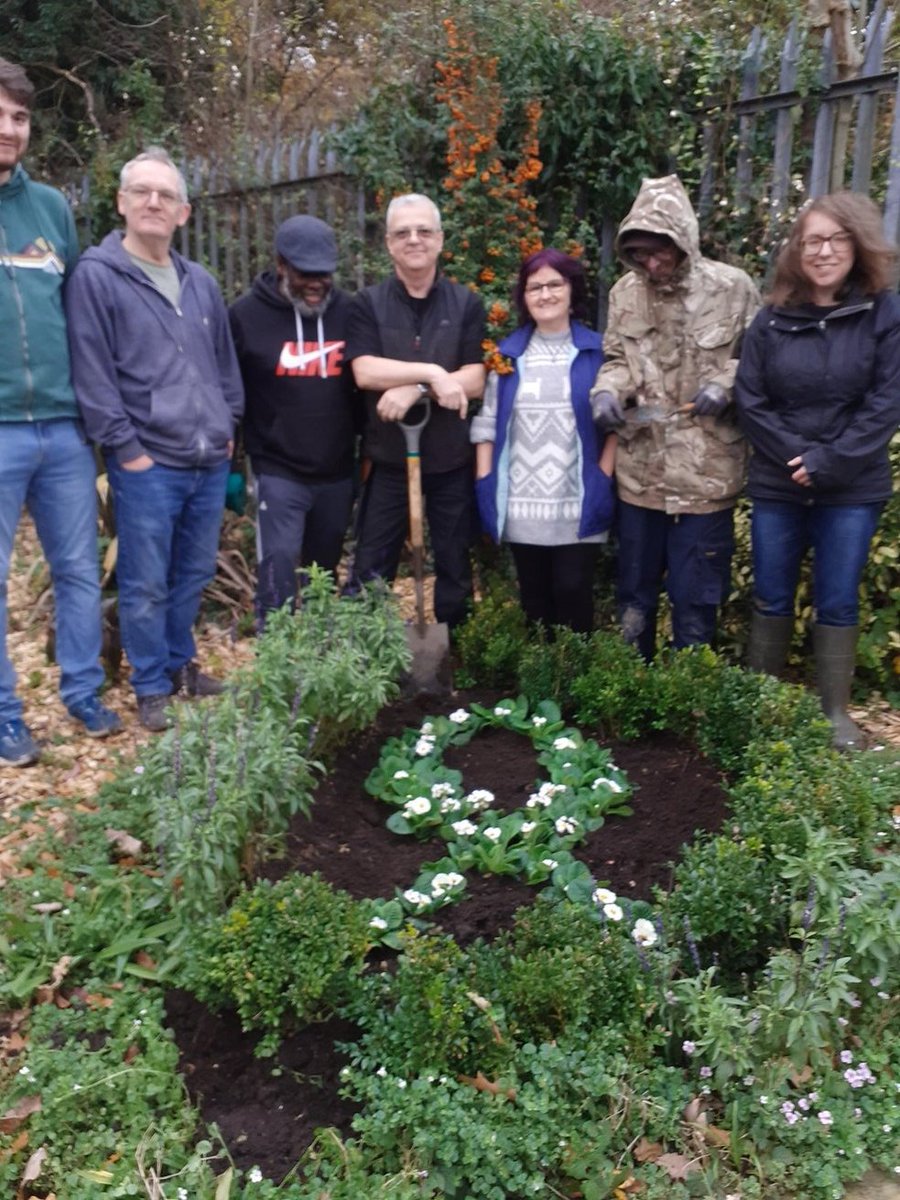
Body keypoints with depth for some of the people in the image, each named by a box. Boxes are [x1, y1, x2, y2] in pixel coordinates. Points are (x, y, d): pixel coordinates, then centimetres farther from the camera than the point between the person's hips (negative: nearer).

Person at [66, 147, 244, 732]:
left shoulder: (201, 283, 14)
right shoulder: (96, 276, -5)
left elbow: (226, 362, 20)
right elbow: (92, 374, -10)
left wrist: (229, 425, 13)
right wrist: (125, 447, -13)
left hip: (210, 461, 6)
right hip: (147, 465, -5)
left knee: (195, 574, 16)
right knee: (146, 586, 3)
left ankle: (181, 662, 35)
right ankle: (152, 688, 19)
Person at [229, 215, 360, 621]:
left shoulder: (349, 311, 2)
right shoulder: (246, 315, -5)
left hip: (338, 473, 4)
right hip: (278, 472, -3)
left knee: (325, 572, 15)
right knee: (279, 565, -11)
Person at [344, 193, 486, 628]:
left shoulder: (466, 305, 2)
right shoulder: (368, 304, 1)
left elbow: (474, 381, -8)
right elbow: (365, 372, -14)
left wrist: (413, 389, -20)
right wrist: (433, 373, -22)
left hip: (451, 460, 1)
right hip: (388, 458, -1)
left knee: (455, 568, 12)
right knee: (370, 571, 5)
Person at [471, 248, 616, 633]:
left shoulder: (597, 351, 3)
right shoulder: (507, 353, 8)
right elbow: (487, 422, 8)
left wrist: (603, 478, -6)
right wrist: (485, 483, 0)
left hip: (578, 504, -2)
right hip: (520, 504, 2)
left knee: (573, 591, 0)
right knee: (533, 597, 12)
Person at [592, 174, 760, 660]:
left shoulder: (733, 288, -7)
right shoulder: (625, 292, 0)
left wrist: (725, 384, -16)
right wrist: (608, 391, -10)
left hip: (706, 472, -3)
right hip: (640, 469, 3)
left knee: (695, 597, 9)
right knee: (634, 592, 17)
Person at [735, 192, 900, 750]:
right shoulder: (772, 319, 1)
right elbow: (750, 399, -1)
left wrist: (829, 463, -15)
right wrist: (795, 455, -12)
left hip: (852, 490, -1)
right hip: (777, 485, 2)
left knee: (838, 603, 6)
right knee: (771, 599, 10)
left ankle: (836, 712, 21)